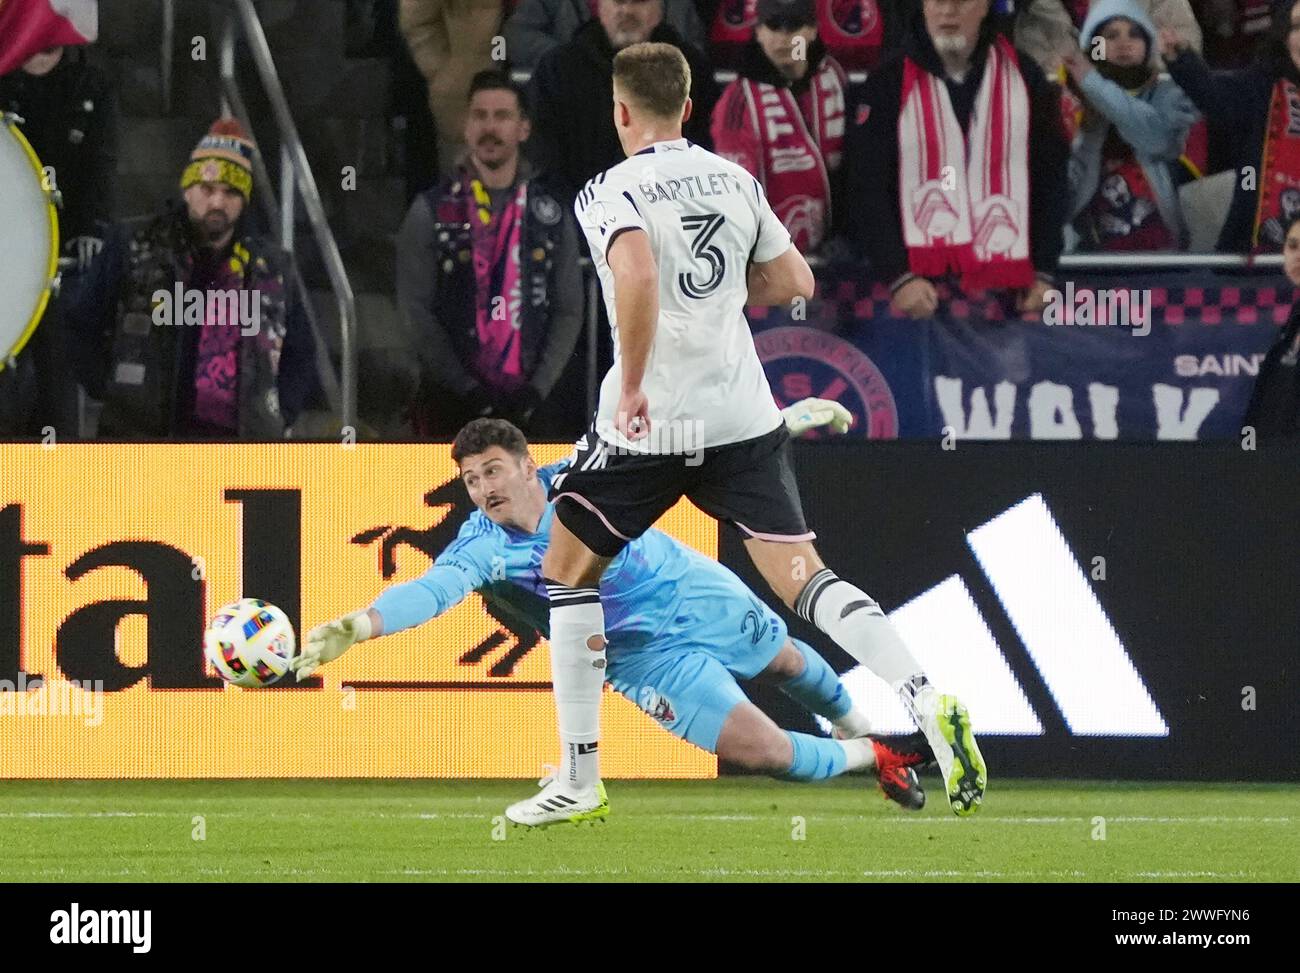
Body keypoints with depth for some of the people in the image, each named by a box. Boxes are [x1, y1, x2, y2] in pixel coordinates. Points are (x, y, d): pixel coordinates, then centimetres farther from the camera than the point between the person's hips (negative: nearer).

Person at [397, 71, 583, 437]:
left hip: (527, 404, 2)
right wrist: (466, 389, -9)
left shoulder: (552, 215, 11)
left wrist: (537, 389, -3)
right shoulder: (431, 212, 4)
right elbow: (415, 311, -1)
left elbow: (569, 312, 10)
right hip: (452, 404, -2)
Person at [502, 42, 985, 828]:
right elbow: (795, 282, 14)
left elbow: (637, 276, -28)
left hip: (648, 424, -4)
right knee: (803, 579, 0)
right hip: (743, 416, 4)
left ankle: (580, 775, 15)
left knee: (568, 572, 15)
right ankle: (930, 706, -22)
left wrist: (632, 383, -21)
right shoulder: (734, 180, 9)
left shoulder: (610, 193, -9)